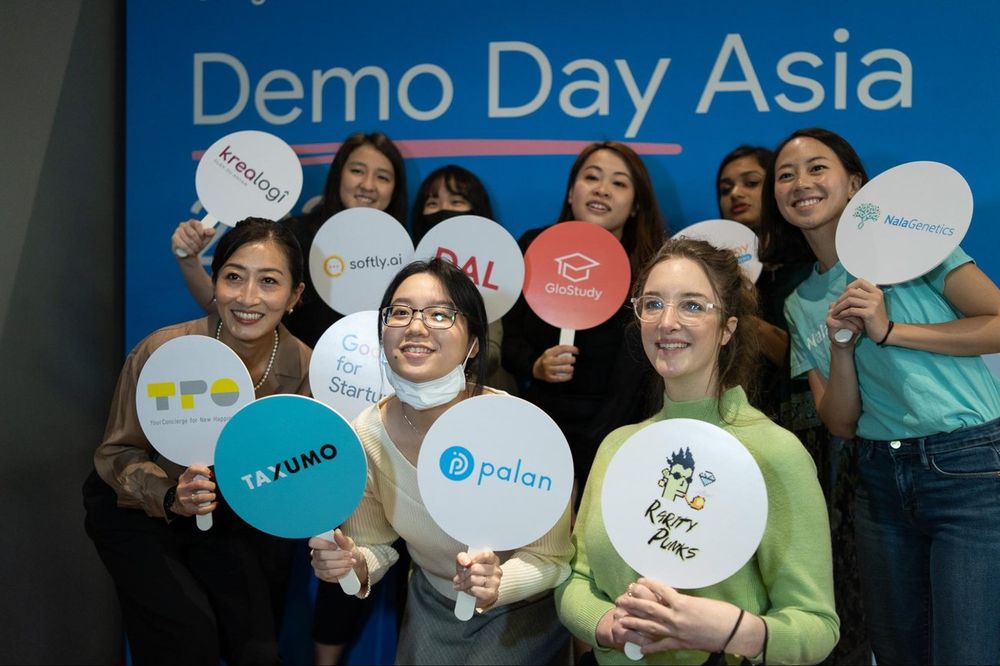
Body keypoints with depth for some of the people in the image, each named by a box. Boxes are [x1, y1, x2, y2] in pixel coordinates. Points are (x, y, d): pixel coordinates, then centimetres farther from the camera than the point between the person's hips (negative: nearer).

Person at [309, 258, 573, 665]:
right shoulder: (367, 435, -18)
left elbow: (551, 559, -18)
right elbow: (376, 544, -2)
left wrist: (497, 584, -38)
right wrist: (354, 566, -25)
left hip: (520, 612, -3)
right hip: (430, 605, 3)